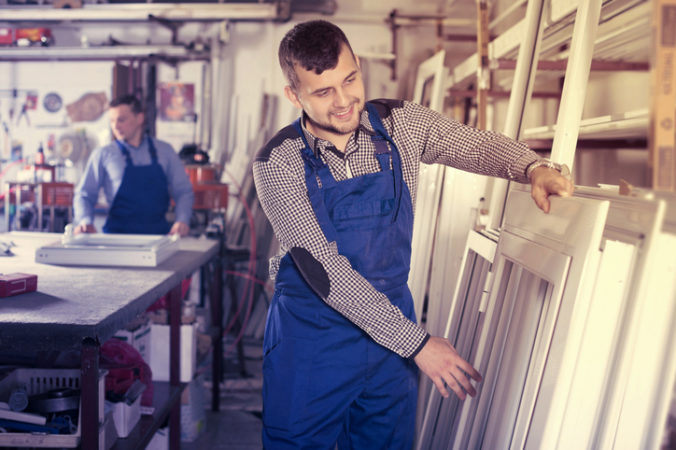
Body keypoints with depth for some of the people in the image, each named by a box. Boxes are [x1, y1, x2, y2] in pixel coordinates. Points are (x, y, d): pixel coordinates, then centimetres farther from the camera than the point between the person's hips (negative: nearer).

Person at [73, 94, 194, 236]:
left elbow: (183, 192, 11)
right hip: (117, 234, -1)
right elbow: (83, 195, 8)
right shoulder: (103, 155, 7)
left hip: (159, 233, 2)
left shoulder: (165, 151, 11)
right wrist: (85, 221, -12)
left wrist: (182, 221, -6)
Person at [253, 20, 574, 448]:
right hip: (311, 337, -3)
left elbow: (477, 144, 8)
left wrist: (534, 167, -15)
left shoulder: (400, 123, -5)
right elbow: (323, 268, -22)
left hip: (392, 325, 3)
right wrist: (415, 341, -24)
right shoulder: (278, 163, -15)